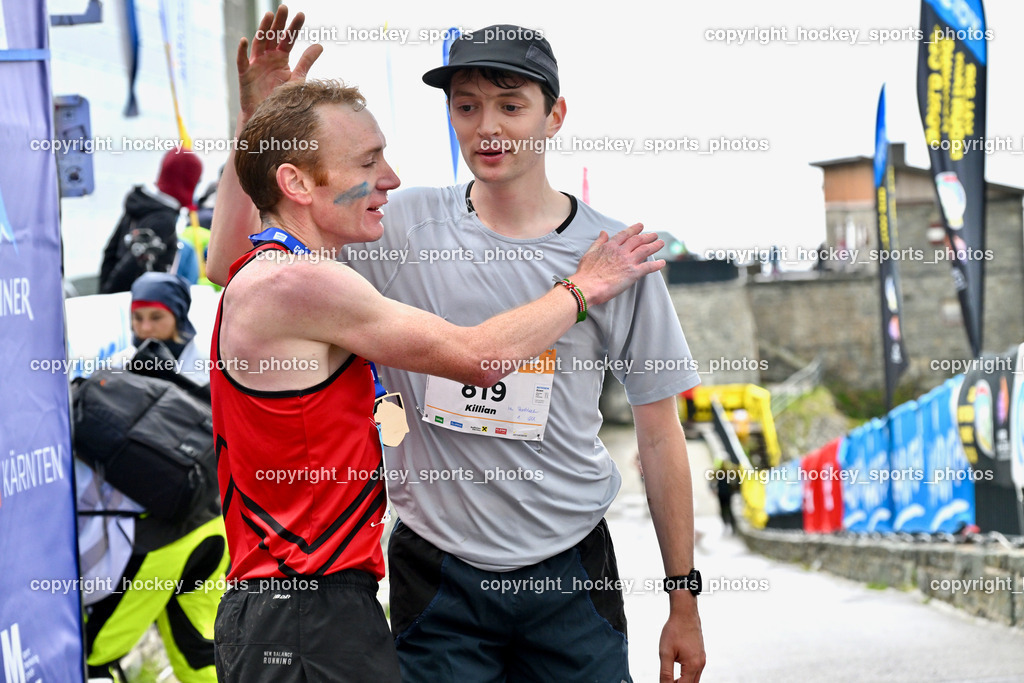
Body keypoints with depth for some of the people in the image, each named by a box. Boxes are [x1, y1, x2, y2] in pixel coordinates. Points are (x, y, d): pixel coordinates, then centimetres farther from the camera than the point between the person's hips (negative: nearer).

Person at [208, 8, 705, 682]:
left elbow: (660, 435, 3)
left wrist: (685, 601, 4)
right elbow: (231, 264, -1)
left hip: (571, 575, 0)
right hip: (438, 576, 0)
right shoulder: (404, 228, -2)